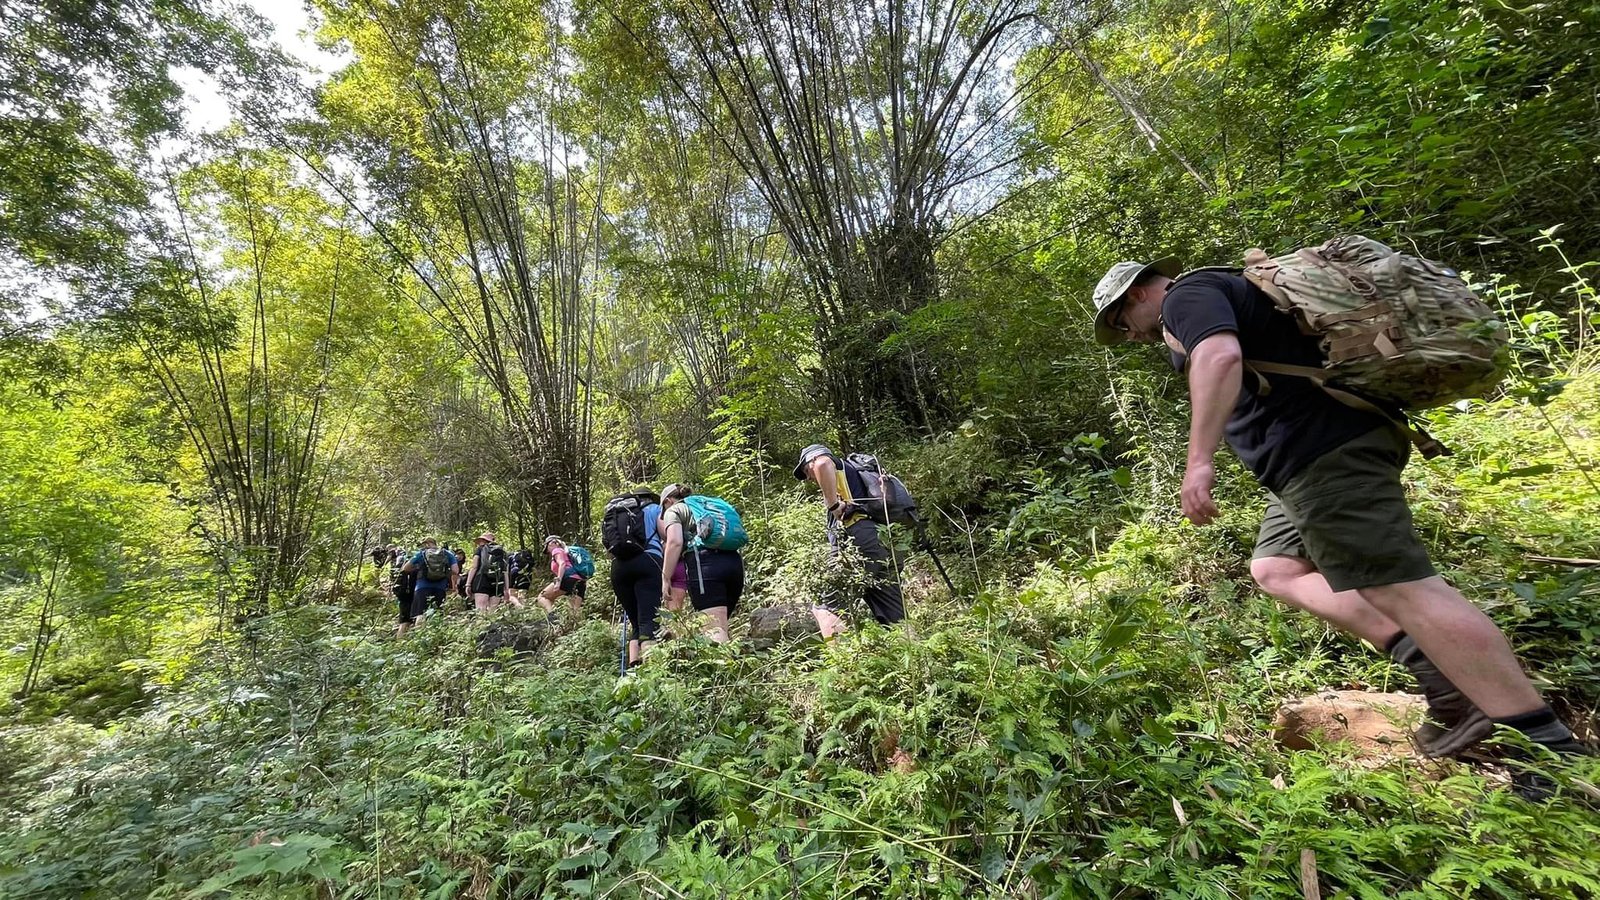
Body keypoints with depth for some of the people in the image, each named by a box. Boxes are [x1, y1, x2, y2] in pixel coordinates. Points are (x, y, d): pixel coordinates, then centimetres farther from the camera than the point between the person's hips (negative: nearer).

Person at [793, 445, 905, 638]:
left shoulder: (834, 464, 12)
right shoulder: (852, 473, 37)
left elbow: (822, 465, -16)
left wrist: (833, 505, -12)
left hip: (859, 539, -9)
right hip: (885, 544, 9)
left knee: (827, 607, -11)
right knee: (894, 617, 7)